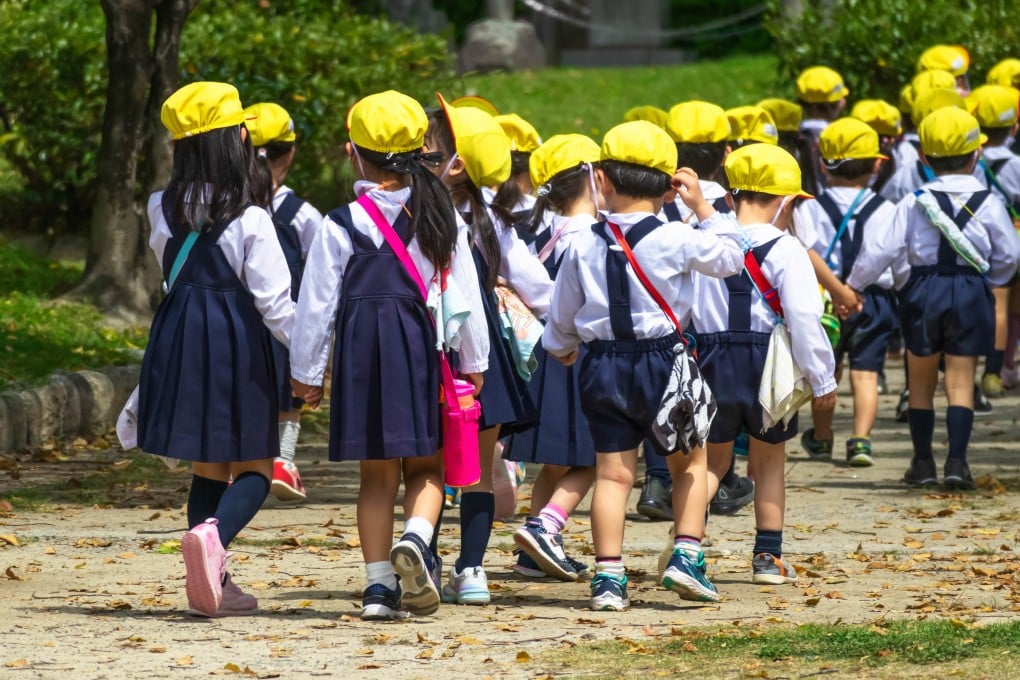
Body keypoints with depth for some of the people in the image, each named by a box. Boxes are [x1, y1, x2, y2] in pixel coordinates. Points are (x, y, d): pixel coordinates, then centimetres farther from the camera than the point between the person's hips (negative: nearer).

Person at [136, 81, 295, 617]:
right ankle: (214, 534, -28)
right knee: (254, 466, 3)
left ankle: (212, 583, 11)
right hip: (237, 340, -5)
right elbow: (274, 302, -11)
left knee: (209, 467, 14)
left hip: (178, 336, 5)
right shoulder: (249, 220, -12)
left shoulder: (163, 209, 2)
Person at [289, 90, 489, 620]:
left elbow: (317, 303, -2)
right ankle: (416, 538, -19)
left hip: (361, 351, 0)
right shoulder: (440, 219, 0)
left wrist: (306, 372, 8)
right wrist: (473, 360, 15)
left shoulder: (341, 225, -5)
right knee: (426, 464, 11)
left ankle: (379, 585, 5)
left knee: (377, 474, 9)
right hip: (422, 346, 0)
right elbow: (465, 293, 4)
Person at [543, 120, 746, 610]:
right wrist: (702, 207, 13)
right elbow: (730, 256, 5)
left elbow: (562, 315, 10)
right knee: (689, 463, 16)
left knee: (613, 472, 5)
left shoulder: (584, 246, -1)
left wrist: (561, 347, 31)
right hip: (662, 361, -2)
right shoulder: (676, 240, -10)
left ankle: (608, 575, 1)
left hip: (603, 367, 2)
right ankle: (687, 556, 6)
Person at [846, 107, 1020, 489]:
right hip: (971, 294, 0)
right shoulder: (988, 204, -3)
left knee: (921, 382, 13)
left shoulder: (914, 203, -4)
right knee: (960, 381, 1)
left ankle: (923, 462, 17)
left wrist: (853, 285, 7)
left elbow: (884, 249, -5)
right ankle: (956, 461, -11)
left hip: (924, 292, 0)